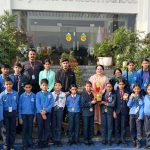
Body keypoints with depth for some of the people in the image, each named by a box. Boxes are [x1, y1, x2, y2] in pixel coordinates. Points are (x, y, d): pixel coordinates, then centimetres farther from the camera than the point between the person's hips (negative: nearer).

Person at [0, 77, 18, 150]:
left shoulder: (16, 94, -6)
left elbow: (17, 103, 3)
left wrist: (16, 113, 3)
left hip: (13, 113, 1)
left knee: (13, 130, 8)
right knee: (7, 129, 8)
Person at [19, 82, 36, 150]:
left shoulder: (34, 96, -4)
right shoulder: (22, 96, -4)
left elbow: (35, 106, 2)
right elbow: (20, 107, 0)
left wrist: (35, 116, 2)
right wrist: (20, 117, -2)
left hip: (31, 114, 1)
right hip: (24, 114, 0)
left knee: (30, 129, 8)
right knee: (25, 129, 4)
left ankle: (30, 142, 19)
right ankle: (25, 144, 11)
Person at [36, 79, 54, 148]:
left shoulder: (50, 94, 4)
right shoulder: (38, 94, 0)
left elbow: (51, 104, -4)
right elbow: (37, 104, -7)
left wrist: (45, 110, -16)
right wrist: (42, 112, -15)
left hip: (47, 113, 1)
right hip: (39, 113, -1)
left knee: (47, 128, 3)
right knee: (40, 128, 4)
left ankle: (45, 142, 13)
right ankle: (40, 143, 13)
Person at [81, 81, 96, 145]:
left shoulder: (92, 94, 7)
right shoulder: (83, 94, -8)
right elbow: (82, 104, -14)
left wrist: (94, 102, -5)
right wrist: (90, 103, -17)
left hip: (91, 112, 5)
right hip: (86, 113, -5)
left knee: (91, 126, 8)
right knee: (86, 127, 1)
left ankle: (90, 139, 19)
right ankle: (86, 140, 11)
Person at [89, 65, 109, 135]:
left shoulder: (105, 78, 9)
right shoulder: (92, 77, 12)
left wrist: (101, 92, -14)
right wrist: (92, 92, -10)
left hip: (102, 97, -1)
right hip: (93, 97, 1)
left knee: (101, 112, -2)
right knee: (95, 112, -2)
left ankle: (101, 129, 4)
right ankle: (95, 129, 1)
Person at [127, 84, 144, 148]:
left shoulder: (142, 97, -1)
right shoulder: (131, 96, 7)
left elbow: (142, 107, -3)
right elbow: (128, 105, -2)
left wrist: (141, 116, -11)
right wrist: (131, 98, -15)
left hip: (139, 114, -2)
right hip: (132, 114, 2)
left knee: (139, 128, -6)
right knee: (132, 128, 5)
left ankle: (138, 142, 1)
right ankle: (134, 141, 18)